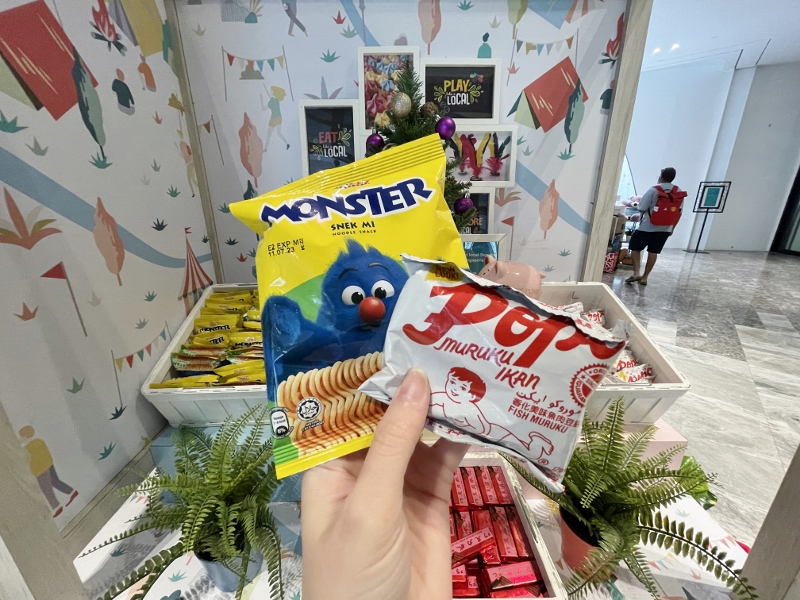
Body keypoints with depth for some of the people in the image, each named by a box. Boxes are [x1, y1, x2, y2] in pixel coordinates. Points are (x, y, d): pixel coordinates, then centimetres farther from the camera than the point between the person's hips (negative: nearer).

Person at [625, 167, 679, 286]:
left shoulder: (654, 190, -12)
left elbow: (642, 208, -13)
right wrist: (672, 228, 19)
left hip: (648, 226, -5)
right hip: (665, 228, 5)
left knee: (635, 248, 8)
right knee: (653, 252, 10)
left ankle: (636, 273, -5)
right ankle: (644, 277, 13)